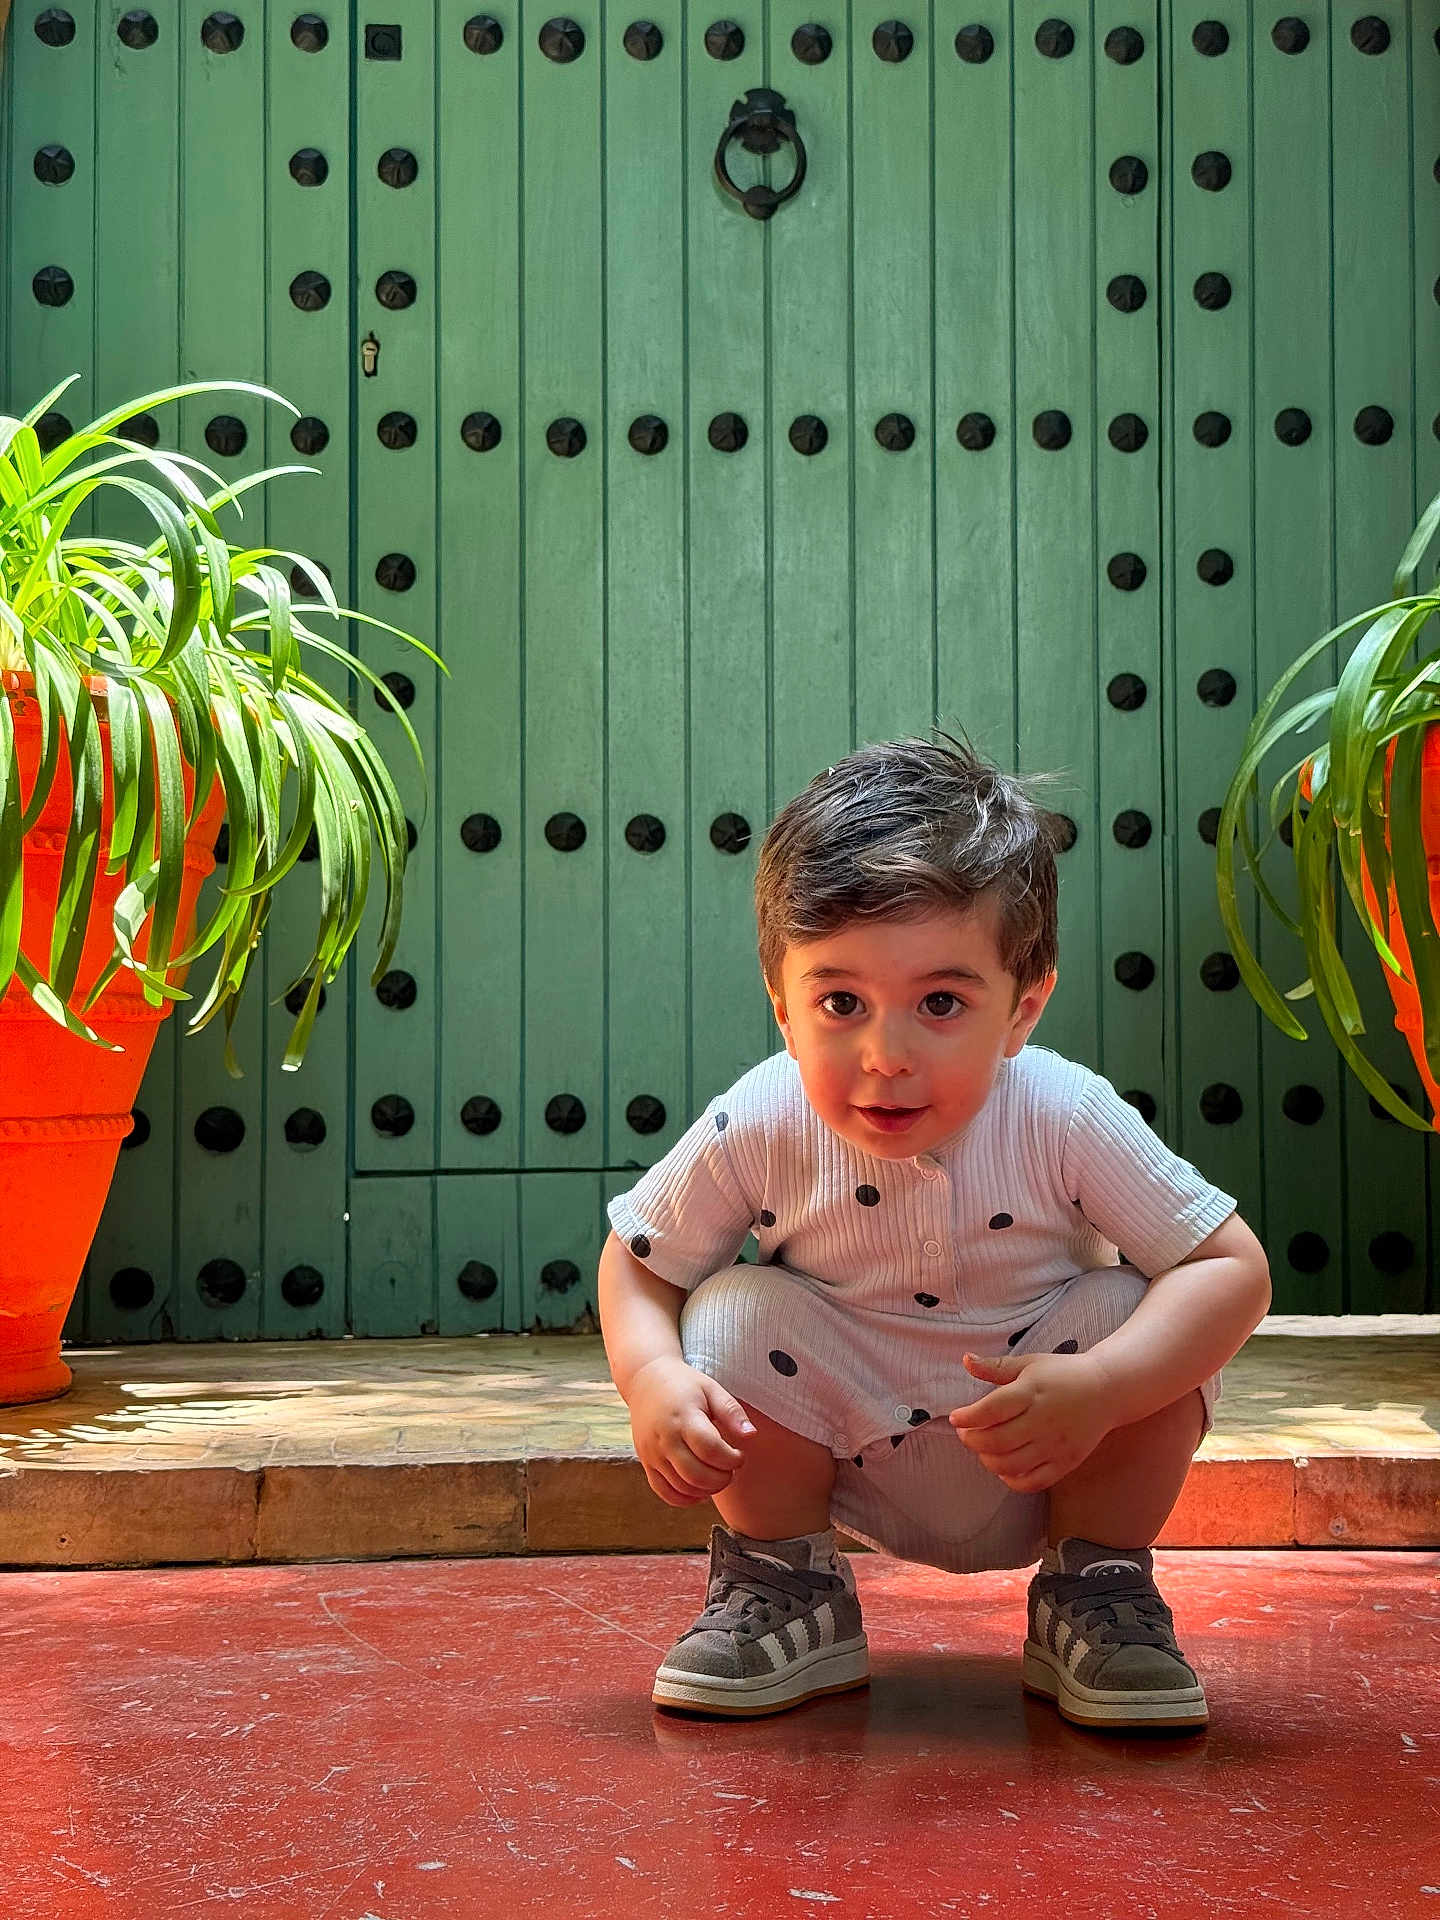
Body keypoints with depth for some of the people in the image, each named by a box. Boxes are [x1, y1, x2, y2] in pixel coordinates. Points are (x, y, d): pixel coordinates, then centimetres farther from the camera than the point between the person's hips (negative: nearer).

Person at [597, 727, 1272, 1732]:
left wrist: (1099, 1390, -40)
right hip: (851, 1477, 1)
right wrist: (653, 1382, -28)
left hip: (1042, 1478, 0)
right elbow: (636, 1260, -6)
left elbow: (1234, 1265, -23)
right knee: (735, 1310, -23)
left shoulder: (1066, 1121, -26)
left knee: (1130, 1312, -26)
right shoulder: (757, 1131, -22)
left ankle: (1100, 1588, -1)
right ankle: (782, 1584, 2)